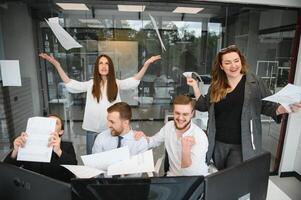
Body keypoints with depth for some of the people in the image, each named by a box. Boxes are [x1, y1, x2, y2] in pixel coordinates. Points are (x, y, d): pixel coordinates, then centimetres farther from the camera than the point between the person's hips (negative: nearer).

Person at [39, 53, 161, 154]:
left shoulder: (116, 83, 0)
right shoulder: (91, 84, 2)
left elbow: (134, 81, -10)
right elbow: (70, 84, -2)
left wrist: (146, 64, -22)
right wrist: (56, 64, -7)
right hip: (93, 129, 1)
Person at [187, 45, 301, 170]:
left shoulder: (255, 83, -6)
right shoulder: (216, 85, 2)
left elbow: (268, 106, -3)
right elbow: (203, 106, 9)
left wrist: (283, 108, -24)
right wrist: (195, 86, 0)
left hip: (243, 146, -3)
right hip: (218, 143, 4)